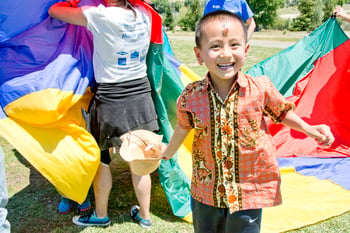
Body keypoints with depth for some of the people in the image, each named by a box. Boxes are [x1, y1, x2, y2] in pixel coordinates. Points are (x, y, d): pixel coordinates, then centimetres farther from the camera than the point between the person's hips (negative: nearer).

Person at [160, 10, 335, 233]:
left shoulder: (261, 88, -16)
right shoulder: (190, 96, -13)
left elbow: (281, 111, 5)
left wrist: (308, 129, -6)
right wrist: (169, 151, 23)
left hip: (248, 194, -1)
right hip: (206, 193, 2)